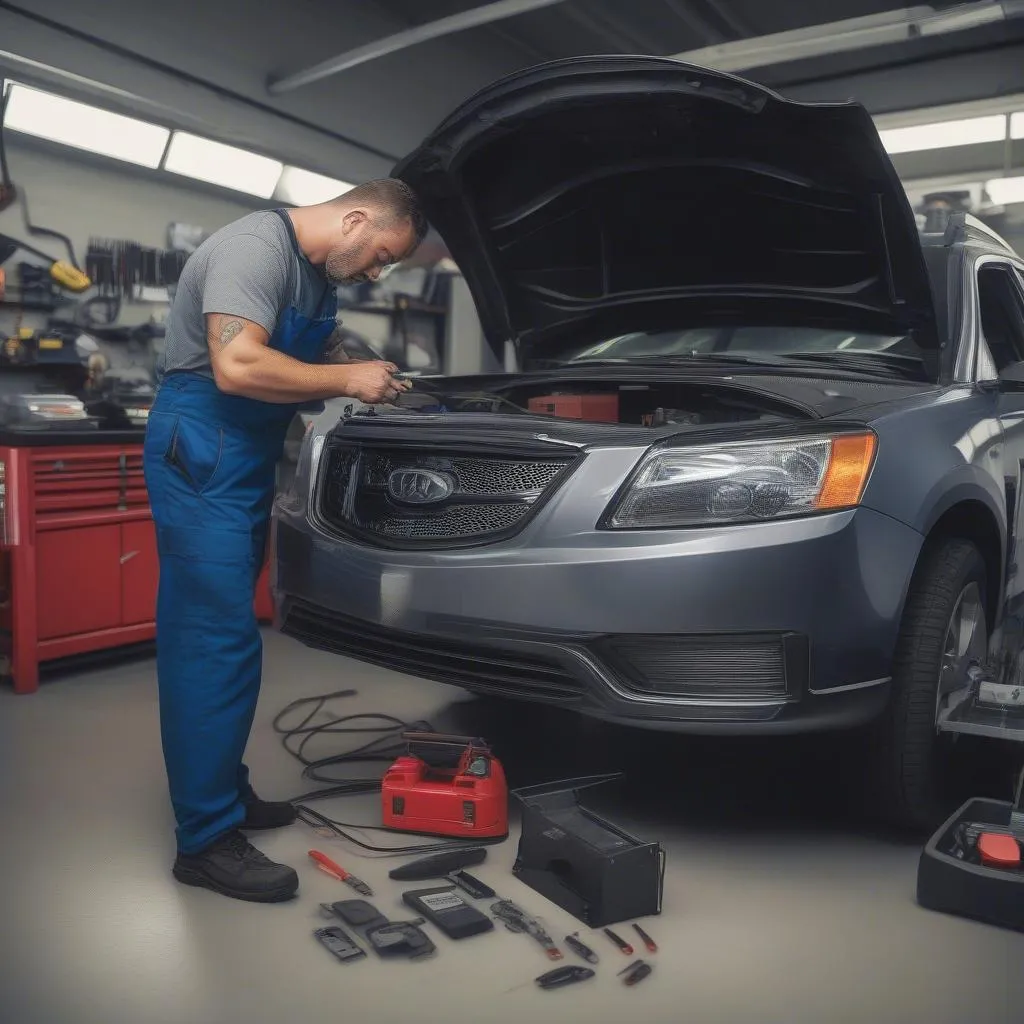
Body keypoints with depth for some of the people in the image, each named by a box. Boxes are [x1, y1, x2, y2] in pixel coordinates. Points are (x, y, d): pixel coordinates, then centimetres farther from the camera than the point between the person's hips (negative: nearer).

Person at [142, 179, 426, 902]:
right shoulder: (255, 247, -16)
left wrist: (369, 377, 10)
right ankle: (206, 841, -2)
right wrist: (348, 380, -19)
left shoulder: (320, 275, 14)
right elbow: (237, 367, -28)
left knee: (215, 634, 15)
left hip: (248, 459, 10)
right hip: (201, 454, -10)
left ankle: (224, 789, 26)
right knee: (219, 638, -10)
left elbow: (310, 358, 29)